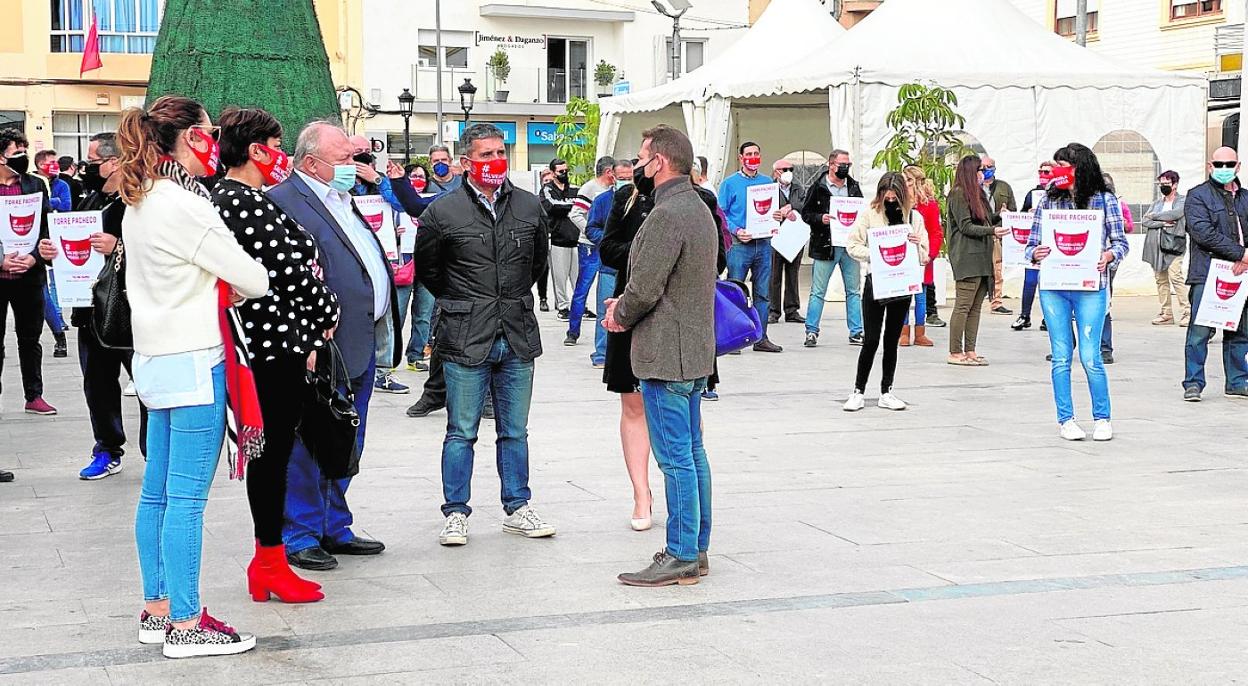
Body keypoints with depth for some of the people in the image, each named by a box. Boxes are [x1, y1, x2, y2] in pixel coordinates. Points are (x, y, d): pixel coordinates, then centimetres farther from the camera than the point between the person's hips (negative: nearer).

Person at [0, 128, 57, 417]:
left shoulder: (36, 185, 4)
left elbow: (47, 228, 3)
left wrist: (35, 257, -12)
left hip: (29, 275, 2)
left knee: (30, 338, 11)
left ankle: (34, 396, 19)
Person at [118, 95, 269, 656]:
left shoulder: (139, 204, 12)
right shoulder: (186, 207, -16)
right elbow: (254, 281, -13)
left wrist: (211, 285, 7)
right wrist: (235, 284, 8)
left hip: (156, 358, 10)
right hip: (194, 362, -10)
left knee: (157, 493, 13)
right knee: (187, 498, -5)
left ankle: (156, 611, 21)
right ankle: (185, 626, -1)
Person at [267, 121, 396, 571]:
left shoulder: (345, 200, 17)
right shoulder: (283, 201, -13)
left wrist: (385, 331, 19)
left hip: (362, 344, 10)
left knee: (346, 447, 17)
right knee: (310, 445, -1)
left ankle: (335, 528, 28)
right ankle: (299, 537, 8)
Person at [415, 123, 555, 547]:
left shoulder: (530, 207, 5)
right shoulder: (442, 212, -5)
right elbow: (426, 268, 9)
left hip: (518, 337, 3)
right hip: (465, 340, -3)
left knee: (515, 432, 11)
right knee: (461, 432, 2)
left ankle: (517, 509, 21)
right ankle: (456, 513, 11)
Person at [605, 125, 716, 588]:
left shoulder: (667, 214, -19)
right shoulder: (698, 207, 14)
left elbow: (644, 288, -21)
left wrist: (620, 316, -1)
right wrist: (625, 306, 11)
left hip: (666, 353, -10)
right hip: (695, 348, 10)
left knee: (675, 458, -5)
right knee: (692, 452, 15)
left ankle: (681, 558, -1)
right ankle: (696, 548, 22)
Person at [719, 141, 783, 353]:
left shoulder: (768, 183, 14)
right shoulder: (730, 183, 1)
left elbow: (773, 211, 20)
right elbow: (722, 214, -2)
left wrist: (777, 216, -4)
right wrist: (736, 231, -17)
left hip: (763, 244, 4)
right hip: (740, 245, -4)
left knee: (762, 293, 7)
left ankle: (761, 338, 13)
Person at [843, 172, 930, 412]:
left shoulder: (914, 217, 4)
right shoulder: (869, 214, -4)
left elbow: (924, 255, 8)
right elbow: (853, 245, -3)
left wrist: (916, 244, -14)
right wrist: (873, 255, -18)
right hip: (876, 282, -3)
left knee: (892, 340, 10)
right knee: (871, 340, -4)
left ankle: (886, 392, 19)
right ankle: (858, 391, 7)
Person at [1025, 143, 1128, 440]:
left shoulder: (1105, 200, 3)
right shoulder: (1048, 201, 9)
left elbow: (1121, 242, 4)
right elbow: (1032, 243, 9)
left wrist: (1108, 256, -17)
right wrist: (1035, 253, -13)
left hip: (1090, 288, -2)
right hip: (1053, 288, 2)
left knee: (1090, 357, -5)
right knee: (1061, 357, 4)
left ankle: (1102, 419, 11)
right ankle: (1066, 419, 14)